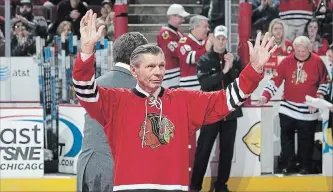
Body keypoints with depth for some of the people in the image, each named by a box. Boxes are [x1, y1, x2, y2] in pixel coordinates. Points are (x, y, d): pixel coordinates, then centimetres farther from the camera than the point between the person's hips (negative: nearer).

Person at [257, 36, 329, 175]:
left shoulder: (317, 62, -8)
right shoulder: (287, 61, -5)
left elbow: (324, 82, 1)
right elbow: (275, 80, -5)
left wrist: (318, 99, -10)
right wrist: (265, 96, -18)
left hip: (308, 109, -2)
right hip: (288, 107, 2)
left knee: (306, 140, 7)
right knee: (286, 137, 6)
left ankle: (305, 167, 18)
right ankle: (287, 166, 15)